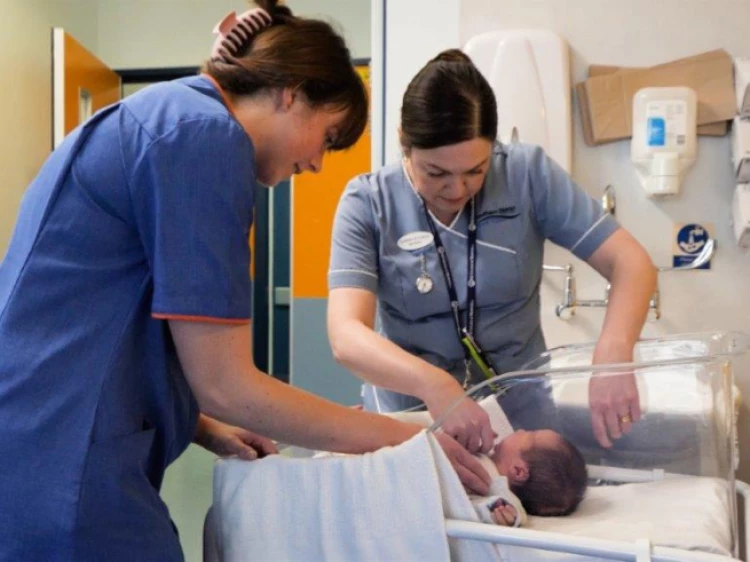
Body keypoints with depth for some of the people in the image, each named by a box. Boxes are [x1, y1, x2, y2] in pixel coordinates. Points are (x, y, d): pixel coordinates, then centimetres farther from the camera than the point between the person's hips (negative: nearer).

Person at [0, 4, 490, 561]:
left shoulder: (162, 118, 16)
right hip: (60, 487, -10)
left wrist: (206, 429, 13)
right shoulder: (207, 134, -14)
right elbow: (224, 386, -15)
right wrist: (401, 437, -6)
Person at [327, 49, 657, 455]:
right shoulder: (367, 203, -8)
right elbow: (346, 336, -18)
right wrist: (435, 386, -35)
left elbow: (630, 264, -7)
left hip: (522, 421, 0)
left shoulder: (528, 175, -6)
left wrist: (612, 355, -26)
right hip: (410, 428, 0)